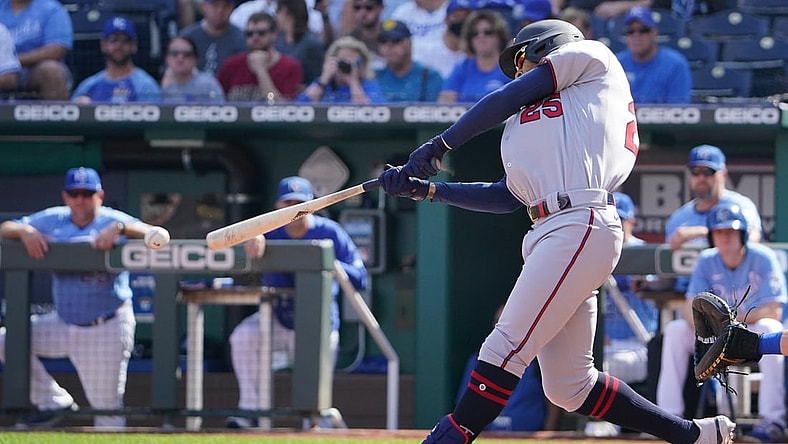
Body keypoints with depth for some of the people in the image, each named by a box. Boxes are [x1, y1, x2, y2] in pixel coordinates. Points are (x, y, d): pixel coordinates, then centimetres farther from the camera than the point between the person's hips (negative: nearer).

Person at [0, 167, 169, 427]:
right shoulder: (53, 220, 3)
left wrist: (120, 228, -39)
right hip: (62, 324, 5)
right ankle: (53, 403, 7)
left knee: (106, 403, -4)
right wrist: (25, 231, -19)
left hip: (106, 330, -5)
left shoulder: (113, 221, -10)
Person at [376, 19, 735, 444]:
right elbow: (509, 196, 22)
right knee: (569, 388, 8)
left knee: (505, 348, -15)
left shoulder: (592, 57, 13)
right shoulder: (530, 120, 33)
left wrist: (437, 146, 7)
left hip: (581, 224, -9)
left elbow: (505, 100, 6)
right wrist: (427, 189, 17)